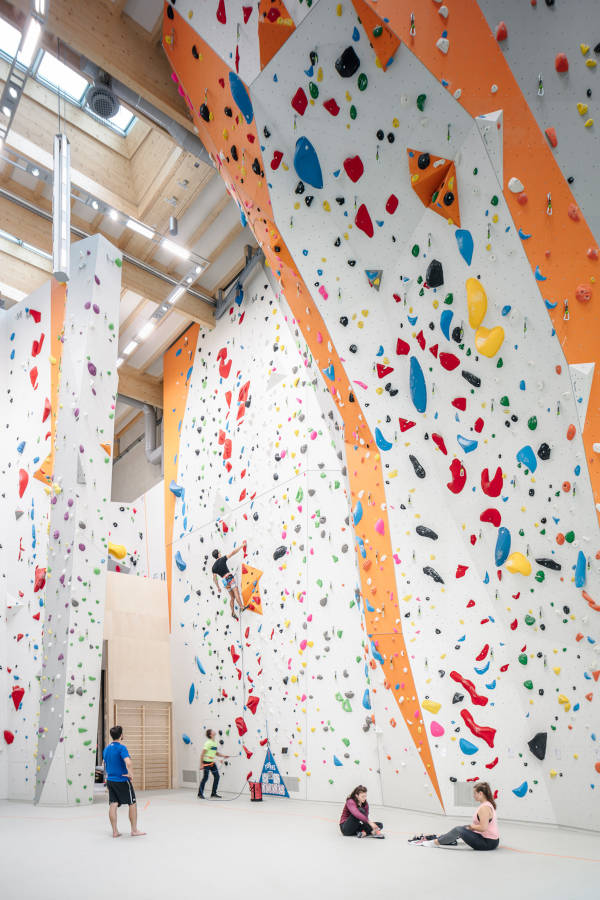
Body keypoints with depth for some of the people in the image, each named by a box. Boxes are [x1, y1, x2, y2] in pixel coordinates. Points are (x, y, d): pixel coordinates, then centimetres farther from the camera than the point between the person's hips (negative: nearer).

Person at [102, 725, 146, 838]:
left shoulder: (106, 748, 6)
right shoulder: (121, 748, -18)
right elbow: (128, 762, -32)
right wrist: (130, 774, -18)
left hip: (110, 780, 6)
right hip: (122, 781, -6)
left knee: (113, 805, 8)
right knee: (132, 804, 6)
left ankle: (115, 832, 11)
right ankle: (134, 831, 12)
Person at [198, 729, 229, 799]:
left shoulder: (215, 742, 9)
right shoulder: (208, 743, -15)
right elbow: (203, 753, -16)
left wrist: (223, 755, 8)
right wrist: (201, 764, -19)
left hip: (212, 762, 8)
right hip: (207, 762, -8)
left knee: (217, 777, 5)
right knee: (205, 778, -3)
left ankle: (214, 793, 17)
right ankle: (200, 793, 12)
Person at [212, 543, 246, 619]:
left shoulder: (214, 566, 11)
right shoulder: (222, 559, -3)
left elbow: (214, 578, 9)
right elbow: (233, 553, -7)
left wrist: (218, 587, 20)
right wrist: (241, 546, -1)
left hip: (225, 581, 6)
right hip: (230, 578, -6)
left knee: (232, 597, 13)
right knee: (236, 593, -13)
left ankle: (233, 612, 10)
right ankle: (242, 607, -26)